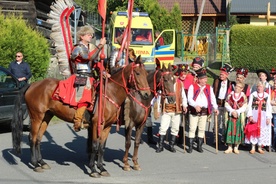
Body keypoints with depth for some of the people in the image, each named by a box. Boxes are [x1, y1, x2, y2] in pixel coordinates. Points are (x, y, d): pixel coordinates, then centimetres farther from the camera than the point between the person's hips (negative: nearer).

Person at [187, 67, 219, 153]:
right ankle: (190, 146, 3)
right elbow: (189, 98, -7)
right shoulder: (192, 87, 1)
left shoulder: (209, 88, 11)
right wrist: (195, 105, -23)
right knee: (192, 129, -3)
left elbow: (213, 99, 6)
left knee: (202, 129, 7)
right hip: (194, 111, -3)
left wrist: (215, 108, -9)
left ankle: (199, 146, 16)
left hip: (205, 111, 3)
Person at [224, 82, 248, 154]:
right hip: (230, 115, 1)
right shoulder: (230, 95, 5)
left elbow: (244, 107, -3)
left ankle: (236, 147, 11)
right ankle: (229, 147, 8)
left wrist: (237, 112, -15)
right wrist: (232, 111, -12)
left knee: (238, 130, 1)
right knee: (230, 130, 0)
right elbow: (227, 104, 1)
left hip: (239, 115, -1)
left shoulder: (243, 96, 2)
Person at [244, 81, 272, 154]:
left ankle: (260, 147, 13)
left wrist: (268, 117, 0)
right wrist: (250, 115, -9)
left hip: (263, 115, 1)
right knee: (253, 130, -1)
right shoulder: (253, 95, 2)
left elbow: (269, 107, 6)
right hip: (254, 114, -1)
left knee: (262, 131, 3)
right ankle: (253, 147, 7)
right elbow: (249, 105, 0)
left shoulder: (267, 96, 5)